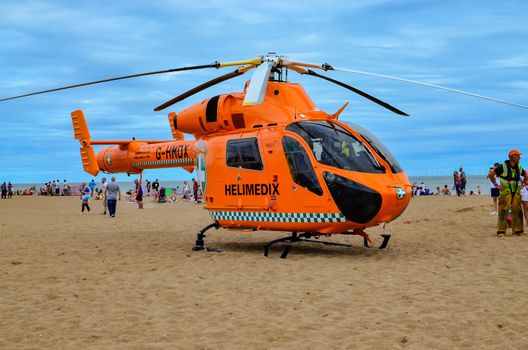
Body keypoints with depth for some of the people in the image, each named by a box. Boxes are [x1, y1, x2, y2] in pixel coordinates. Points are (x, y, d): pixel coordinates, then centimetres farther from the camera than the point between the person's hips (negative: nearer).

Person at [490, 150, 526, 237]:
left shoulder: (519, 167, 7)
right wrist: (496, 185, -8)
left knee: (517, 211, 5)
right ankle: (501, 231, -4)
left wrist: (522, 184, 15)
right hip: (506, 192, -5)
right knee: (503, 211, -7)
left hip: (516, 192, 6)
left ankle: (517, 230, 13)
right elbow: (491, 174, -9)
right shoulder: (503, 167, -11)